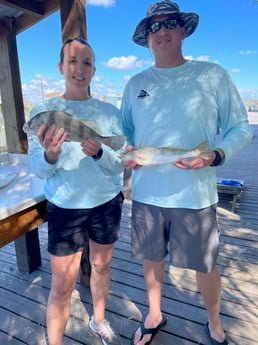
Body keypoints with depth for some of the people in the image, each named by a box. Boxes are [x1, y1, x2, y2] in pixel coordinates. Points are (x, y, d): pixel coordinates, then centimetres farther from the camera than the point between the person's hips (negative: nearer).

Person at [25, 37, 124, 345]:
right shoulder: (44, 110, -6)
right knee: (62, 285, 3)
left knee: (101, 265, 21)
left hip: (107, 203, 3)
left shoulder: (109, 111, -2)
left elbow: (120, 163, -6)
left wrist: (99, 153, -26)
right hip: (65, 207, -2)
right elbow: (37, 169, -11)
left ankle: (98, 320, 47)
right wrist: (50, 155, -32)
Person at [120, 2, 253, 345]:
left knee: (205, 264, 13)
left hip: (195, 195, -2)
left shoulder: (213, 74, -1)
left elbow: (240, 128, -1)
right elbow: (125, 131, 13)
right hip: (146, 193, 3)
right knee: (151, 257, 18)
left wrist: (215, 156, -20)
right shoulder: (135, 84, 8)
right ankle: (154, 315, 47)